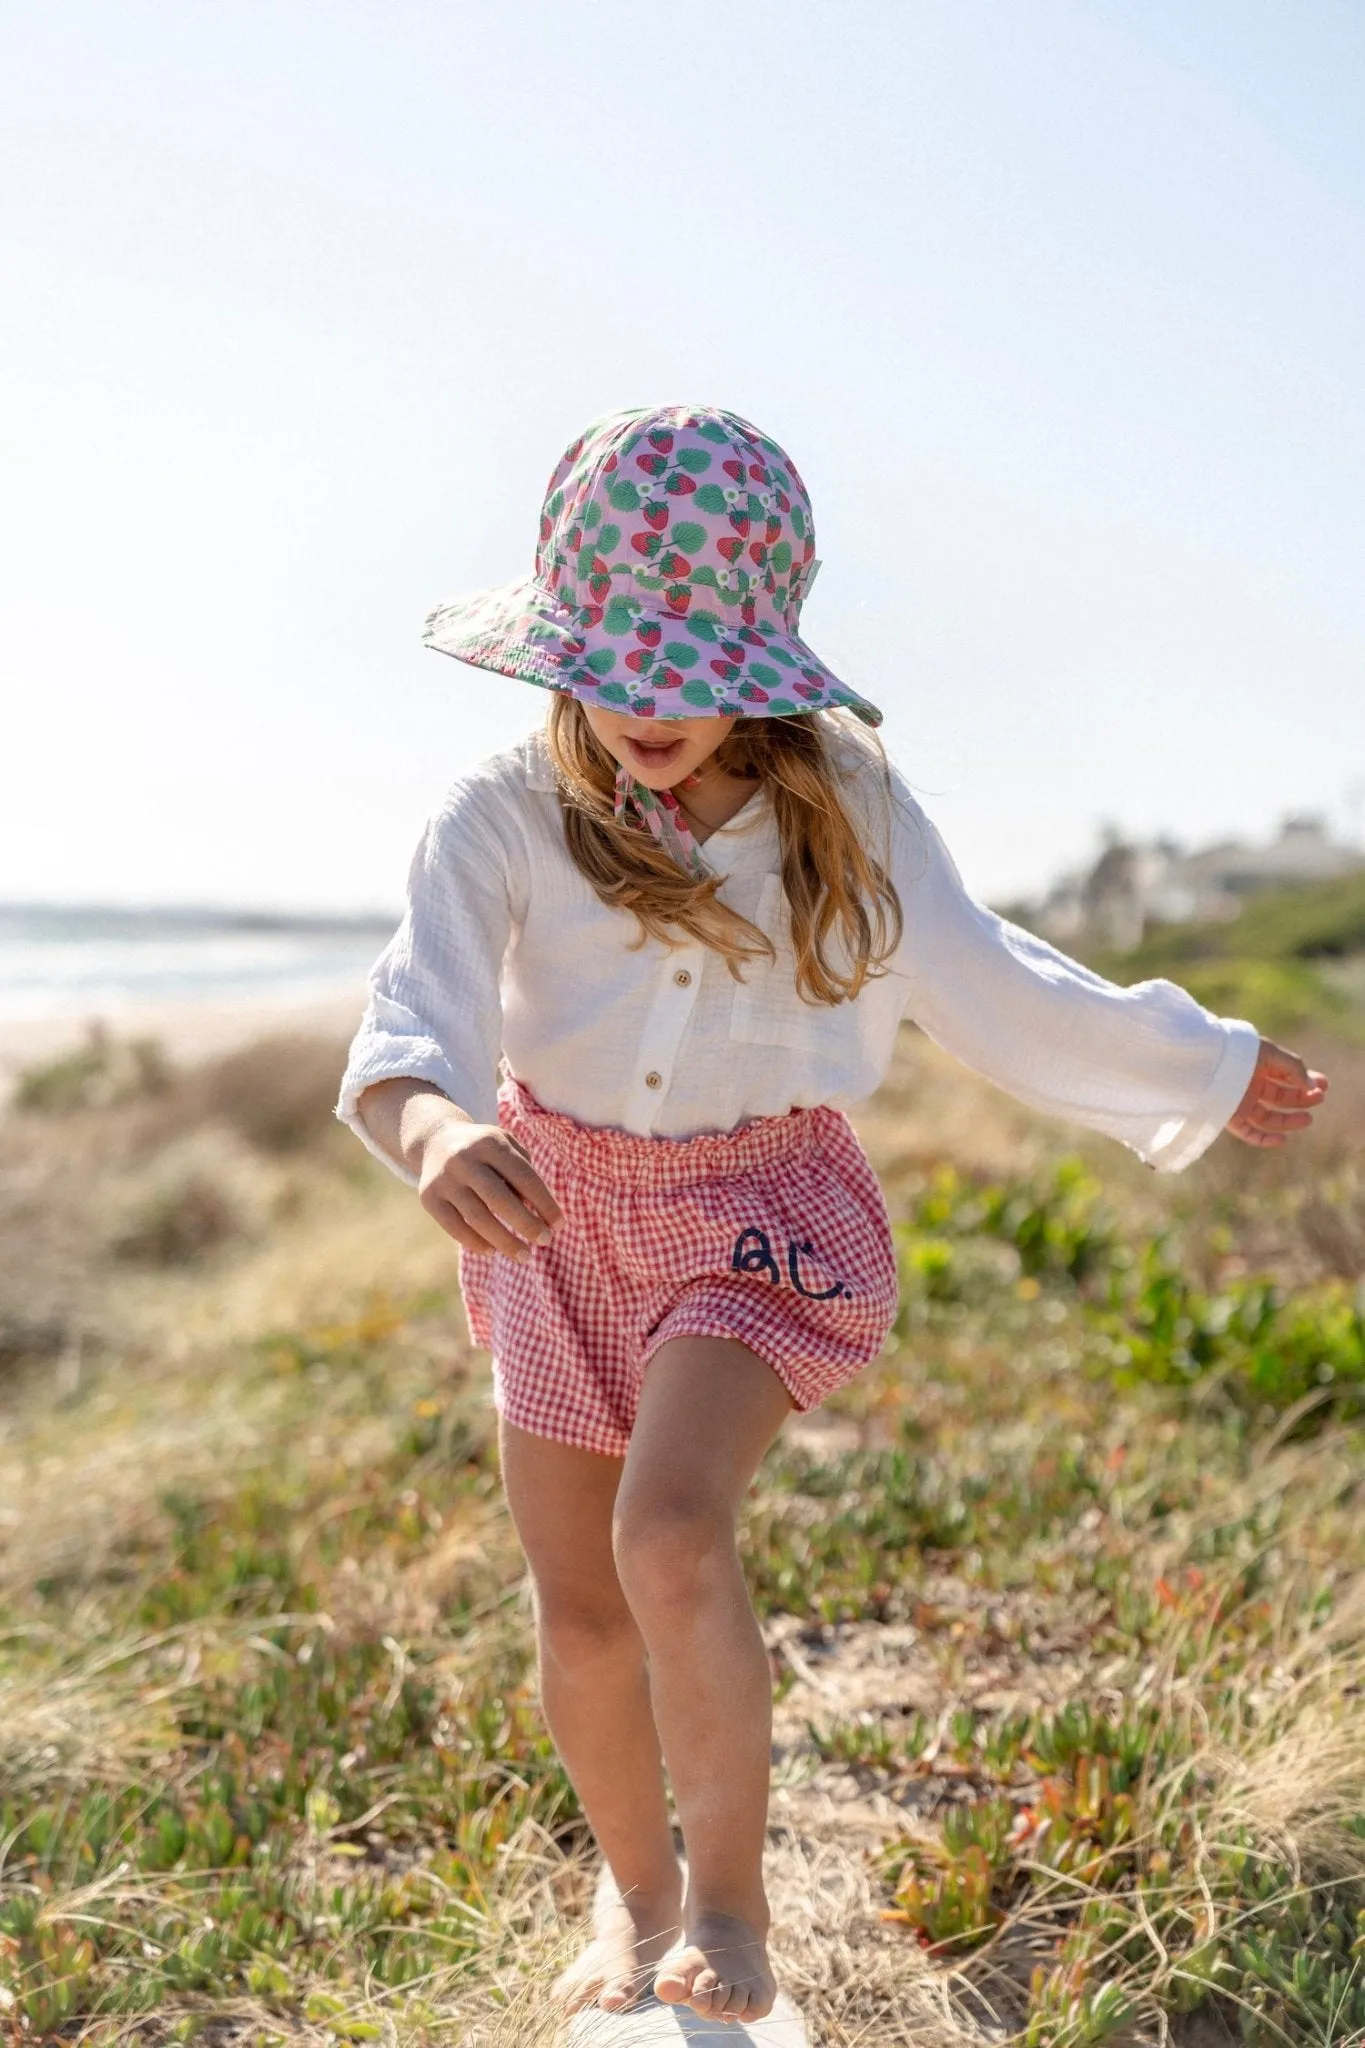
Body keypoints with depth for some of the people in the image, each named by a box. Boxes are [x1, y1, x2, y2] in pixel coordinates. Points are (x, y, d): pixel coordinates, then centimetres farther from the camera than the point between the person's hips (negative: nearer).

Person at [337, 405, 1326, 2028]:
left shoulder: (842, 807, -11)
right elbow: (413, 1022, -29)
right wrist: (431, 1128, -53)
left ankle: (731, 1899, -1)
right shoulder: (505, 819, -16)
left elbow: (987, 985, 1)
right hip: (561, 1214, 2)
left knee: (670, 1530, -25)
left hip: (757, 1205, -1)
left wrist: (1201, 1069, 7)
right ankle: (635, 1890, 37)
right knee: (578, 1609, 10)